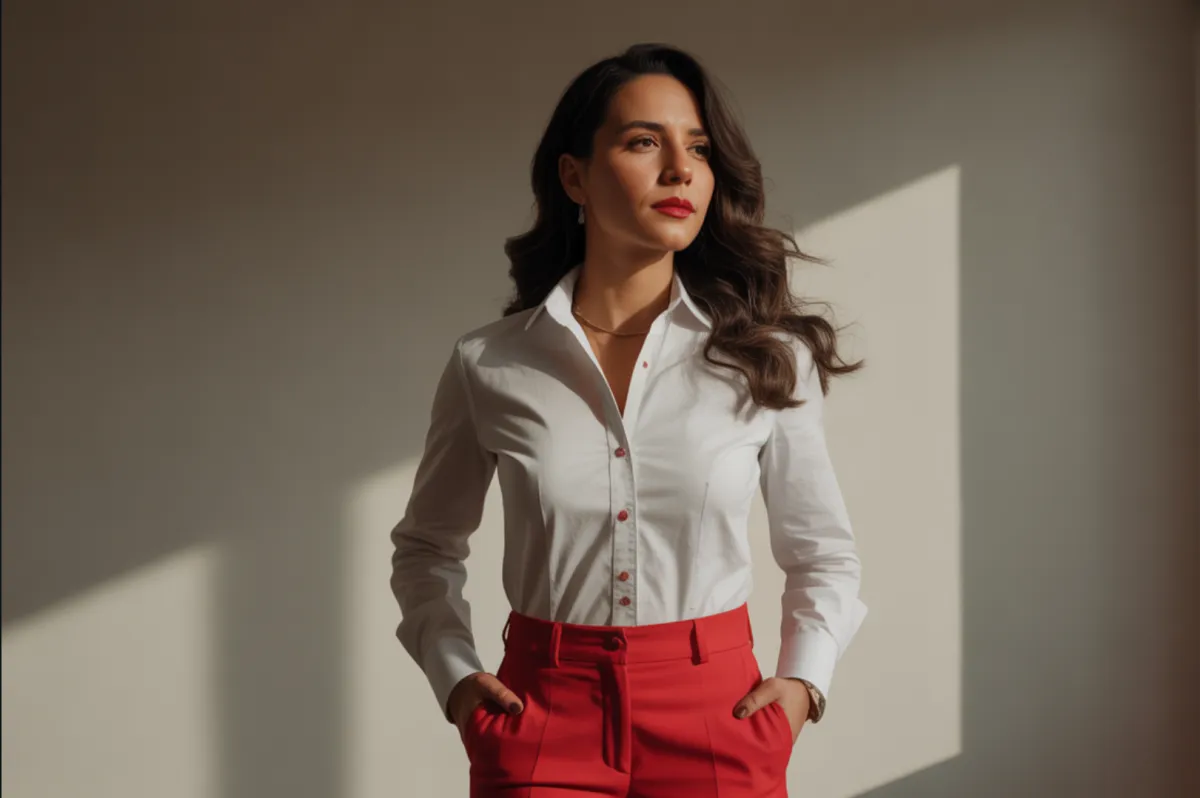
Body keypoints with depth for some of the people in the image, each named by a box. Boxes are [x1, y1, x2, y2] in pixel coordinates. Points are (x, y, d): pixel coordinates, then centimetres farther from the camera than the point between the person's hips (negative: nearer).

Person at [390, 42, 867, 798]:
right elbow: (427, 546, 13)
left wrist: (801, 682, -4)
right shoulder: (488, 365, -3)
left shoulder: (766, 358, -2)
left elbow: (824, 554, 11)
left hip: (716, 715, 1)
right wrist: (454, 678, -1)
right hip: (544, 719, 0)